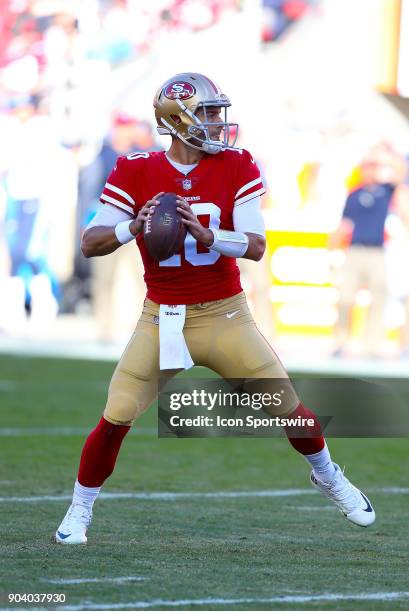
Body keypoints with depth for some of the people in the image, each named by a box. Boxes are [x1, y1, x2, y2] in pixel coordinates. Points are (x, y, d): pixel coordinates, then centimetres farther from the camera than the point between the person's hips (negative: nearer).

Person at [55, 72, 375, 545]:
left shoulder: (236, 167, -5)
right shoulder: (136, 173, -7)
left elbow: (256, 247, -13)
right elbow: (90, 244, -9)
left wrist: (207, 235, -31)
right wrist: (133, 228, -29)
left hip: (225, 317, 1)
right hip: (162, 321, -1)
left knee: (289, 409, 2)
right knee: (116, 418, -10)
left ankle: (328, 476, 32)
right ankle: (79, 510, 12)